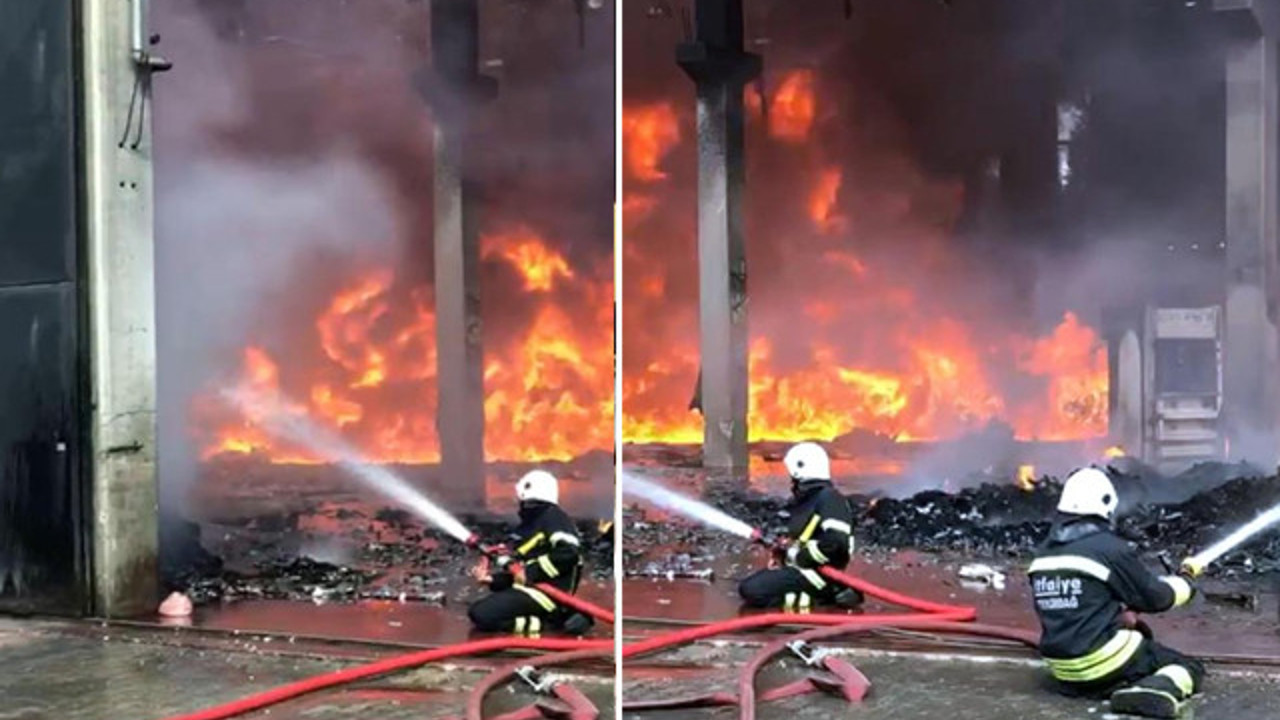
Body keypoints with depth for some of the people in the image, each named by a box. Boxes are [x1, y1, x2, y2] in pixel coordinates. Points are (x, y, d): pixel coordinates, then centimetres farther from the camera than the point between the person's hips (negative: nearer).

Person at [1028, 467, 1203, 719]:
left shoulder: (1045, 553, 7)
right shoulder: (1110, 547, -13)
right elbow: (1155, 596, -3)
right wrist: (1185, 584, 16)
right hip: (1105, 664, -7)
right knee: (1190, 668, 8)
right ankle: (1157, 691, -21)